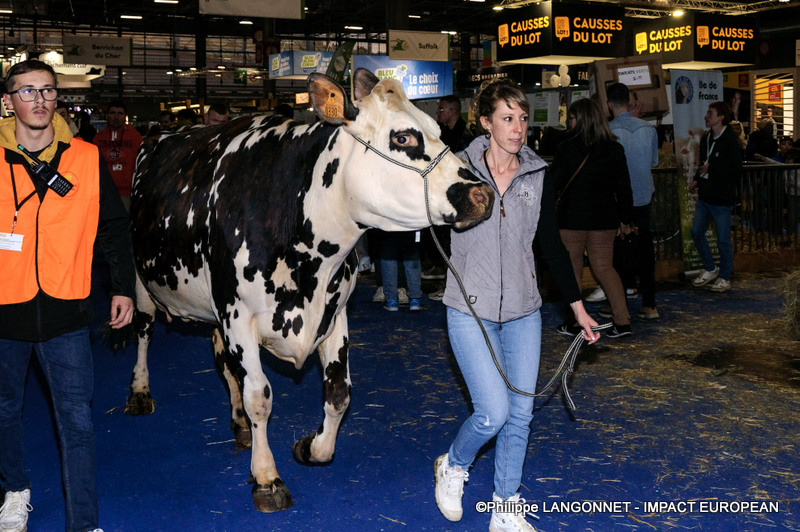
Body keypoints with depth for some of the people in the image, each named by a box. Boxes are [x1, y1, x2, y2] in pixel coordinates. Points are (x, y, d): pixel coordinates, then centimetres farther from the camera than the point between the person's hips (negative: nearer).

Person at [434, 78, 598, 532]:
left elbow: (553, 246, 10)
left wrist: (578, 307, 12)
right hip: (471, 308, -4)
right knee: (494, 412, -10)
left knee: (521, 413, 7)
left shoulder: (537, 176, 4)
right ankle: (453, 465, 23)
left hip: (523, 310, 4)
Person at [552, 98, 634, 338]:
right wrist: (626, 218, 11)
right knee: (604, 267, 11)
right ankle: (622, 321, 4)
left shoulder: (566, 148, -10)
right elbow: (624, 187, 3)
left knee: (573, 269, 9)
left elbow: (556, 185, -8)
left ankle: (572, 322, 13)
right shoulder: (614, 149, 0)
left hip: (572, 218, -3)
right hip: (604, 218, 3)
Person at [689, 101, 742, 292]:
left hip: (722, 199, -8)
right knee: (697, 232, 11)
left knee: (723, 240, 2)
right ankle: (710, 270, 28)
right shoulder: (706, 139, 10)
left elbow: (735, 173, -17)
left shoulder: (730, 142, -15)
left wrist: (711, 169, -18)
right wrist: (697, 180, 5)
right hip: (704, 197, 8)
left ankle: (725, 278, 16)